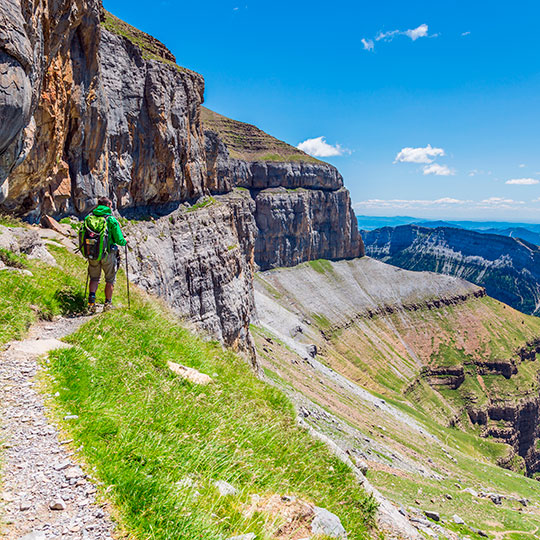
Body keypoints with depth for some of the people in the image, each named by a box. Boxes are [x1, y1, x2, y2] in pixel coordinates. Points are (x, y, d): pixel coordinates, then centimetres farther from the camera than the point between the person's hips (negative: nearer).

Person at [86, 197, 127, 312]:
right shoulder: (112, 220, -9)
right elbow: (119, 239, -10)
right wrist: (125, 242, 12)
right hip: (108, 254, -3)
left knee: (94, 278, 19)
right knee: (110, 280, 13)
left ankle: (91, 300, 1)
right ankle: (107, 304, 19)